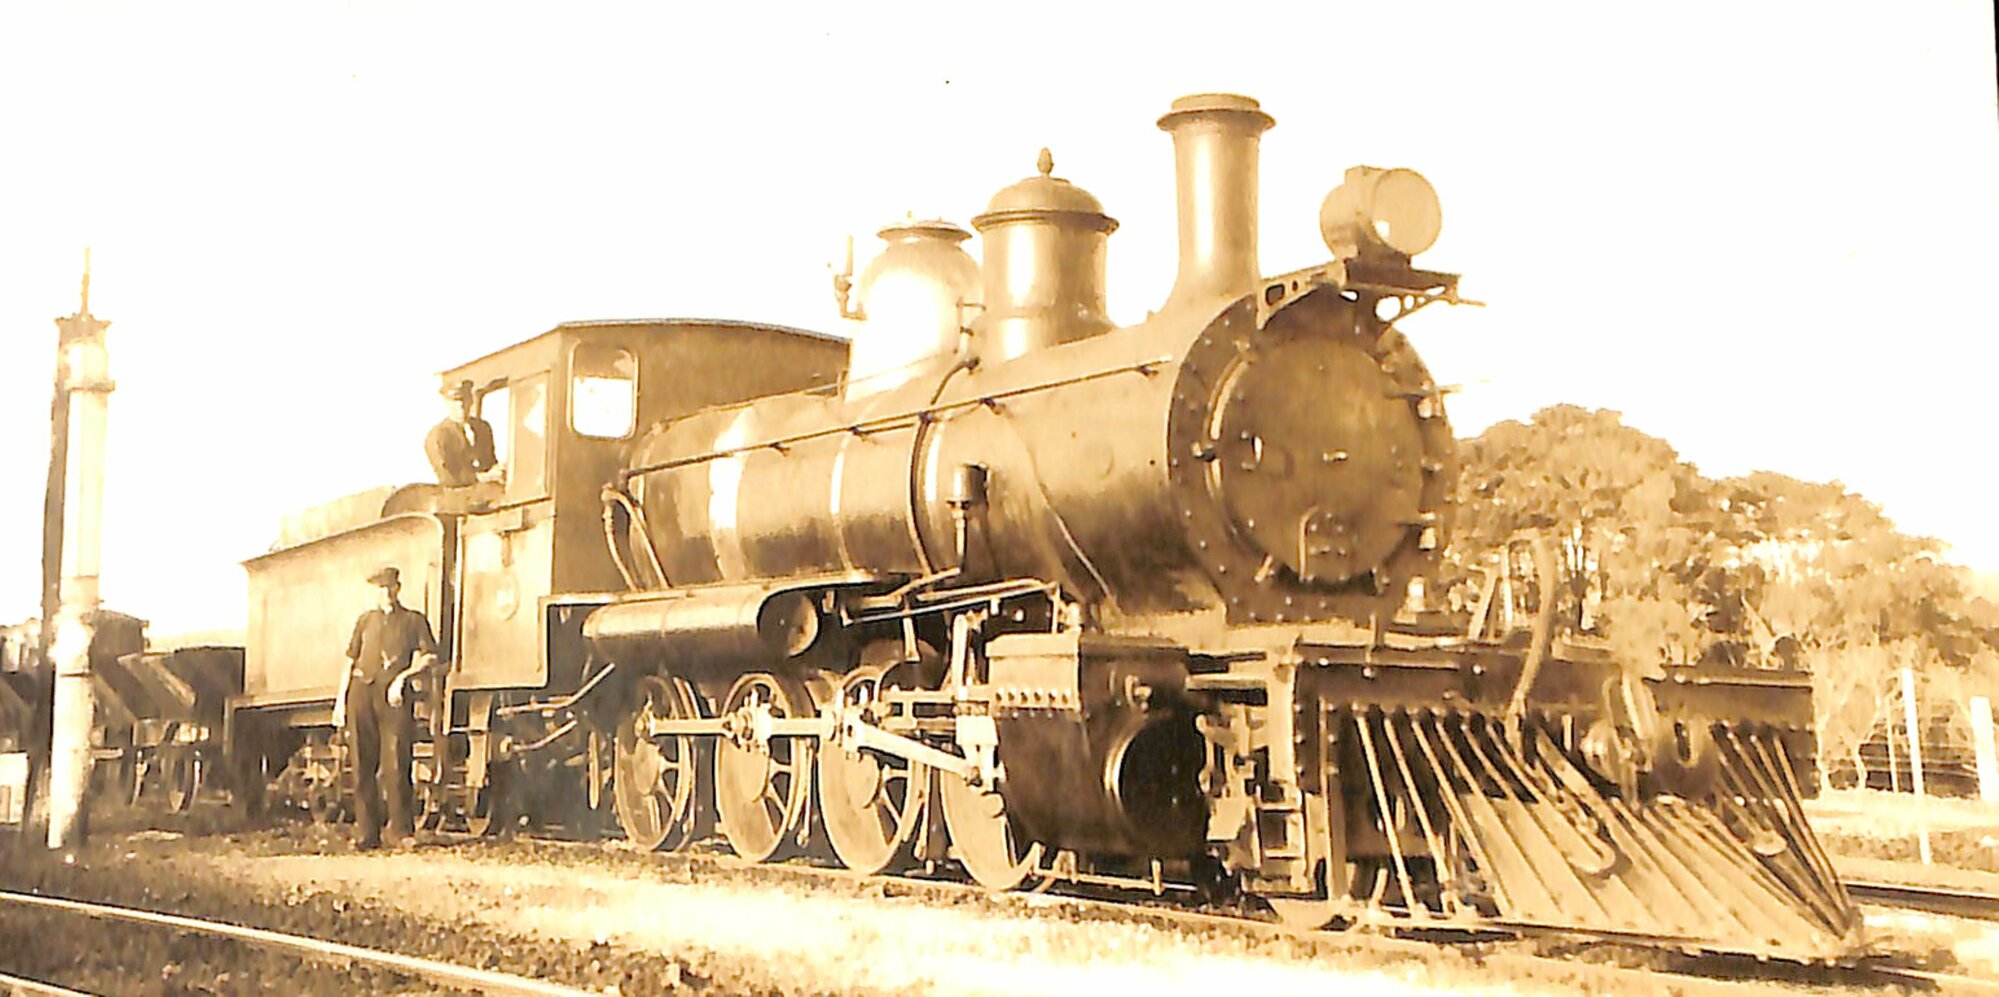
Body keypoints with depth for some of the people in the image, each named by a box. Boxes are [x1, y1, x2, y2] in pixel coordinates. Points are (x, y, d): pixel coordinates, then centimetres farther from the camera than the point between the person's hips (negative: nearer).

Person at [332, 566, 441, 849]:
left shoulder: (414, 621, 12)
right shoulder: (366, 620, 22)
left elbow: (430, 658, 4)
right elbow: (350, 661, 21)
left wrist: (402, 677, -10)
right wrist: (340, 700, 13)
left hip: (394, 695, -3)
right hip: (361, 691, 3)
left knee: (395, 765, -11)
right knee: (362, 765, -2)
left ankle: (401, 831, -7)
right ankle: (368, 833, 1)